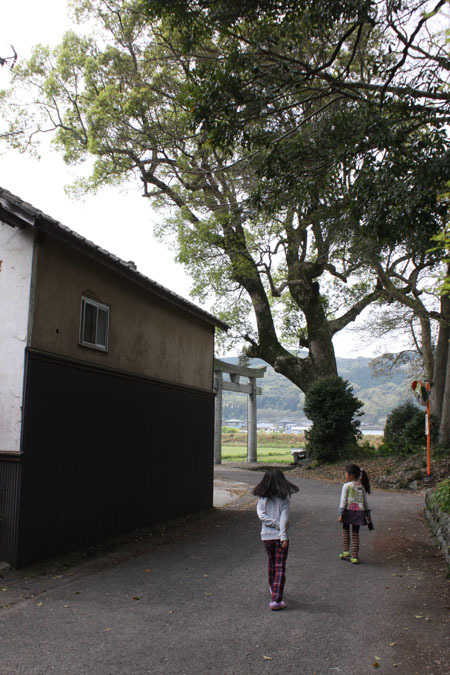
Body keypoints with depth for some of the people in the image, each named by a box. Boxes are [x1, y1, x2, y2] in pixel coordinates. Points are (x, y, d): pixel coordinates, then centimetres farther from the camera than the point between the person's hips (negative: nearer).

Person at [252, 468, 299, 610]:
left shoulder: (262, 499, 0)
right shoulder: (284, 499, -7)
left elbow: (261, 515, -10)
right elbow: (284, 518, -14)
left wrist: (276, 524, -9)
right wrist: (283, 535, -17)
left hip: (266, 536, 3)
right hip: (280, 536, -3)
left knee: (271, 562, 24)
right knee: (280, 568, 1)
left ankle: (273, 589, 44)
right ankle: (276, 600, -6)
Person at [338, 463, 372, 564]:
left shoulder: (346, 486, -7)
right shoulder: (362, 486, 8)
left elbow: (343, 501, -10)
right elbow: (365, 501, 12)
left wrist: (340, 514, -9)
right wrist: (368, 514, 19)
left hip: (349, 511, -3)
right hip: (359, 511, 3)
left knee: (345, 530, 18)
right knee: (355, 533, 8)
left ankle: (346, 551, 12)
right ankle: (355, 556, 7)